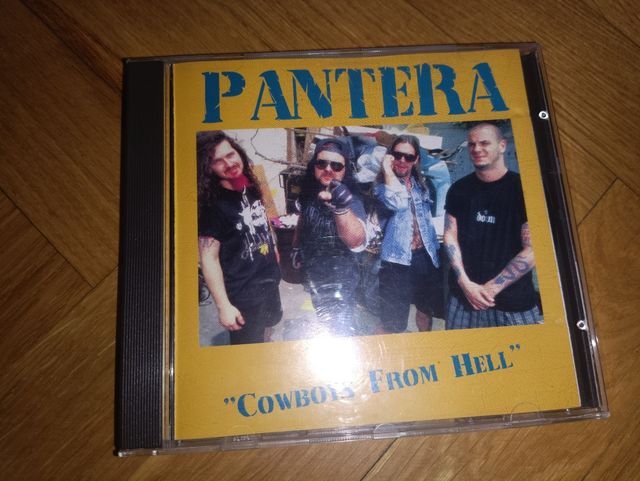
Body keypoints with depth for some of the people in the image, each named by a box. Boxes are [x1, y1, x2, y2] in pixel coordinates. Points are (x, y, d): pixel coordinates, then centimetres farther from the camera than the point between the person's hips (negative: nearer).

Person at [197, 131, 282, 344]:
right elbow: (209, 258, -22)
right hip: (243, 294, -7)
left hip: (270, 282, 8)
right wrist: (223, 306, -23)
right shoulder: (212, 205, -21)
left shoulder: (250, 190, 0)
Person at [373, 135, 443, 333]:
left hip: (426, 255, 6)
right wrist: (387, 170, -19)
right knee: (393, 320, -3)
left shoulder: (421, 184, 12)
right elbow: (396, 203, -24)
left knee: (426, 306, 23)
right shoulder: (383, 185, -4)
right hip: (398, 258, -6)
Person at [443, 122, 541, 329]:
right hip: (463, 295, 3)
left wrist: (492, 287, -11)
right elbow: (450, 236, 5)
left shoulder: (522, 188, -5)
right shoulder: (459, 189, 5)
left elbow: (532, 249, -9)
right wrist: (466, 283, -8)